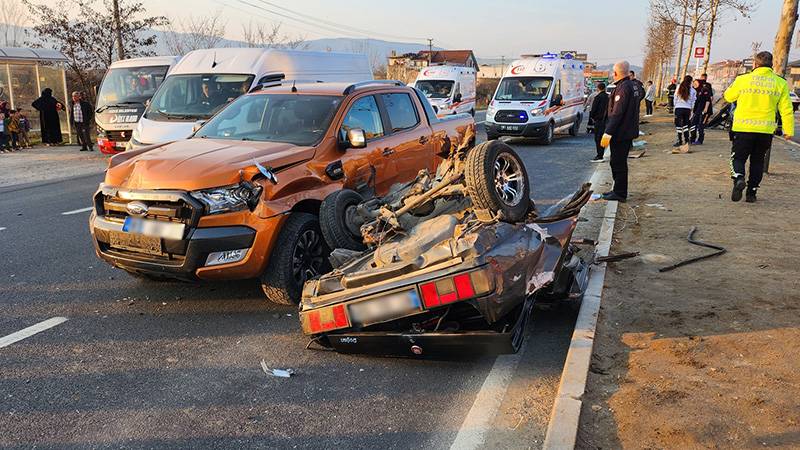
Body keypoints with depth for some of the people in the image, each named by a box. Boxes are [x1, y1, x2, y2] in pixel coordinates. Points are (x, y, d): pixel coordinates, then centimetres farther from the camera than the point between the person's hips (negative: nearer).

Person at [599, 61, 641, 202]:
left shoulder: (623, 88, -19)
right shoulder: (633, 85, 12)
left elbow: (617, 113, -24)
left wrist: (608, 133, -25)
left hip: (620, 132, -10)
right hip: (629, 131, 10)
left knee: (618, 163, -3)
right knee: (620, 162, 17)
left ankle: (619, 193, 2)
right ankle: (619, 190, 26)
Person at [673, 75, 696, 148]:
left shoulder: (679, 88, -2)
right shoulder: (692, 90, 1)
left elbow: (675, 99, 1)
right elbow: (693, 102, 7)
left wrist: (675, 106, 11)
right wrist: (691, 111, 16)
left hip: (678, 108, -2)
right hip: (687, 109, 2)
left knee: (678, 125, 3)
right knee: (685, 125, 15)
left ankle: (680, 141, 4)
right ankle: (686, 140, 16)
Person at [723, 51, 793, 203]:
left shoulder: (743, 79, -4)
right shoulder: (780, 83, 2)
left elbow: (728, 96, 13)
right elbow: (786, 109, 1)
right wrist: (789, 130, 7)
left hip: (744, 128, -2)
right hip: (766, 130, 2)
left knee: (738, 157, 8)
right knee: (757, 161, 14)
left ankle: (738, 178, -21)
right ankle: (751, 193, 15)